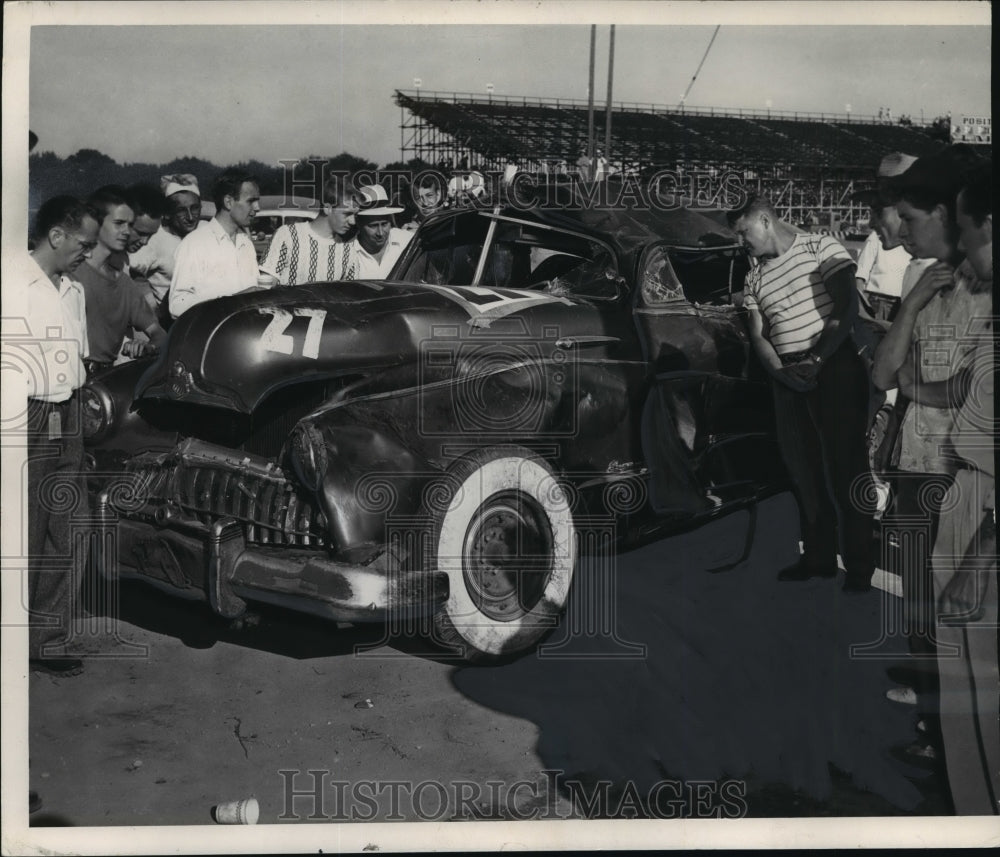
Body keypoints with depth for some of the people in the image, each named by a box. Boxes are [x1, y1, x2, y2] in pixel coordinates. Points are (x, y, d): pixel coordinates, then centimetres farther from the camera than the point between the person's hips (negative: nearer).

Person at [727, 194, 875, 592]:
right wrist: (782, 372, -7)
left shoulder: (821, 248, -2)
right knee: (802, 468, 7)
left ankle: (860, 564, 0)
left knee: (844, 465, -6)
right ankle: (818, 556, 17)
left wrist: (817, 360, -17)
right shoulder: (754, 277, 15)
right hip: (787, 377, 6)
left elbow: (847, 307, -10)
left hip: (835, 366, -6)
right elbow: (758, 336, 12)